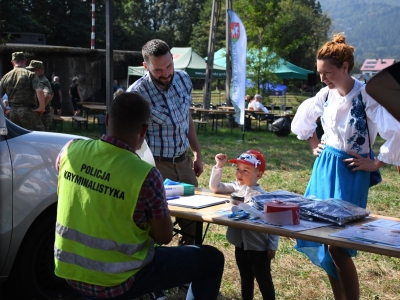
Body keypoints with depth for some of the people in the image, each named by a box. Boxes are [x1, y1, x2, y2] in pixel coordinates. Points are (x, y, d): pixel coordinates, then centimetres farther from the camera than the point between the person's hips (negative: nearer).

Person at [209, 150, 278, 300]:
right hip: (241, 245, 6)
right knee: (246, 279, 22)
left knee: (264, 281, 9)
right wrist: (219, 166, -12)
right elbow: (214, 187, -1)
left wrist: (272, 246, -13)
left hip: (259, 248, -6)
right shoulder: (235, 188, -2)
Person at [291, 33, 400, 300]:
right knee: (324, 240, 10)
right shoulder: (326, 94, 1)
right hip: (324, 167, 7)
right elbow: (303, 117, 22)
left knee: (338, 246, -9)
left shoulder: (366, 95, -19)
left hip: (350, 173, -7)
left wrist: (375, 164, -16)